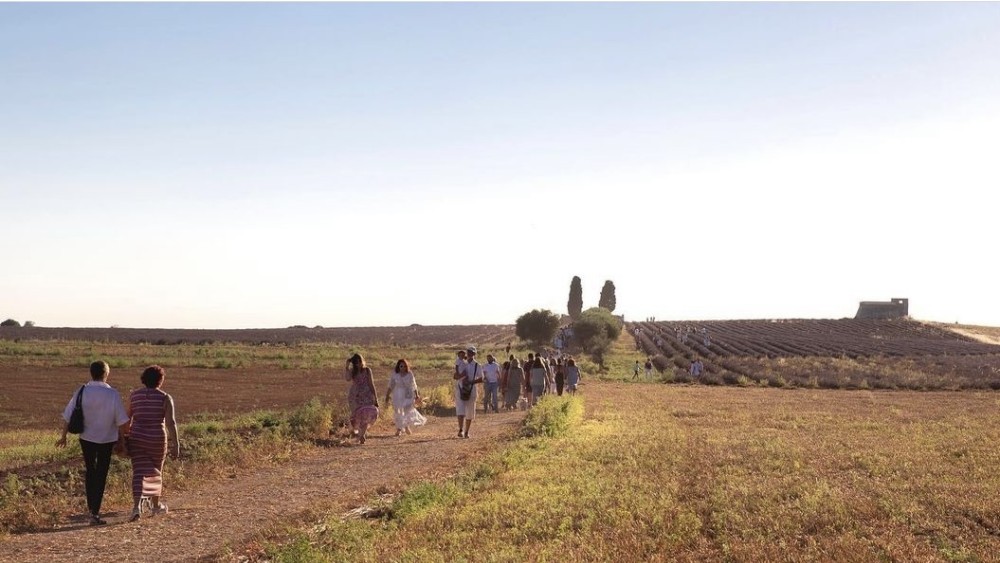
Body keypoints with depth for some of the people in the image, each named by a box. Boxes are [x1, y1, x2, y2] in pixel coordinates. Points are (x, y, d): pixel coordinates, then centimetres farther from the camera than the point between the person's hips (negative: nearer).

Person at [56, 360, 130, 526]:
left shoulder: (81, 392, -8)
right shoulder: (112, 394, -14)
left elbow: (68, 416, -3)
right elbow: (121, 420, -10)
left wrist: (63, 436, 8)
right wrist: (121, 438, 4)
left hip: (86, 438, 2)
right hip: (107, 439, -2)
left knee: (90, 471, 20)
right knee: (101, 475, 5)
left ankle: (91, 507, 30)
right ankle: (95, 512, -1)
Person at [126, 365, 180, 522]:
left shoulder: (134, 395, 1)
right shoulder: (165, 398, -9)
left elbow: (127, 418, 10)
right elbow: (171, 422, -14)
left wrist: (126, 436, 24)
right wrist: (175, 444, -11)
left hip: (137, 438, 2)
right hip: (157, 439, -2)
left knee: (139, 473, 0)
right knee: (156, 471, 17)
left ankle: (136, 506, -19)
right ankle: (156, 505, 31)